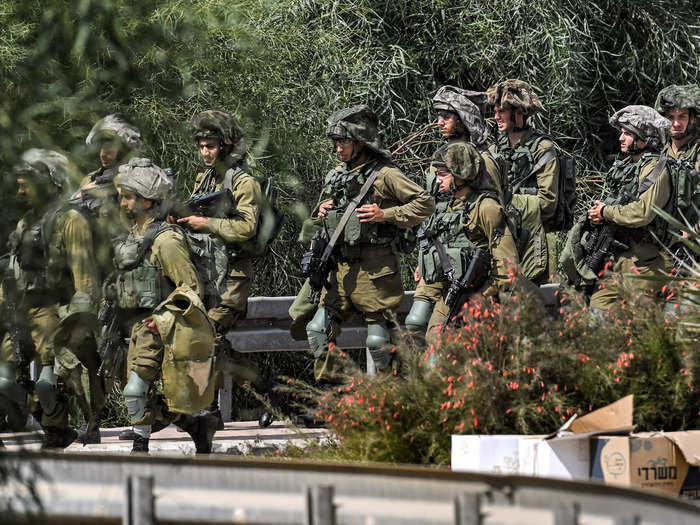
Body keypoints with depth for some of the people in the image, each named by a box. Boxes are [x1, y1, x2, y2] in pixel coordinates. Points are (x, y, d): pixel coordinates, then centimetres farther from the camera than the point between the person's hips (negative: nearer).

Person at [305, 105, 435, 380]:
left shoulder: (384, 174, -8)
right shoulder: (338, 175, 14)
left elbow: (426, 204, -10)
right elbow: (328, 205, 33)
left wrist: (386, 215, -16)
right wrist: (323, 212, 9)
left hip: (375, 268, -7)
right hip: (342, 267, 7)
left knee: (378, 341, -6)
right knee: (318, 329, 4)